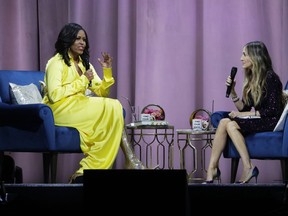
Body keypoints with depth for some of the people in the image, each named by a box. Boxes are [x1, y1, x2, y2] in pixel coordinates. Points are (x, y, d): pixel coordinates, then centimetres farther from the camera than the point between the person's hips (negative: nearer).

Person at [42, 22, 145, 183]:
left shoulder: (85, 64, 21)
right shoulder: (56, 62, -2)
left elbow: (102, 92, 15)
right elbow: (54, 95, -17)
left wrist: (108, 71, -1)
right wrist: (82, 81, -12)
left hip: (79, 108, 7)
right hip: (61, 109, -7)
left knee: (113, 107, -22)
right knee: (112, 107, -22)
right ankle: (131, 161, -24)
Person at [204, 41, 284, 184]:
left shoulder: (270, 77, -10)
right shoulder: (251, 78, 16)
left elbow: (273, 110, -16)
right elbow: (244, 108, 14)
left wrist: (246, 114, -14)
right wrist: (232, 91, 2)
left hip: (271, 122, -8)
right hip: (257, 121, 8)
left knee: (230, 124, -25)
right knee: (224, 122, -16)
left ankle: (248, 168, -27)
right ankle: (212, 169, -24)